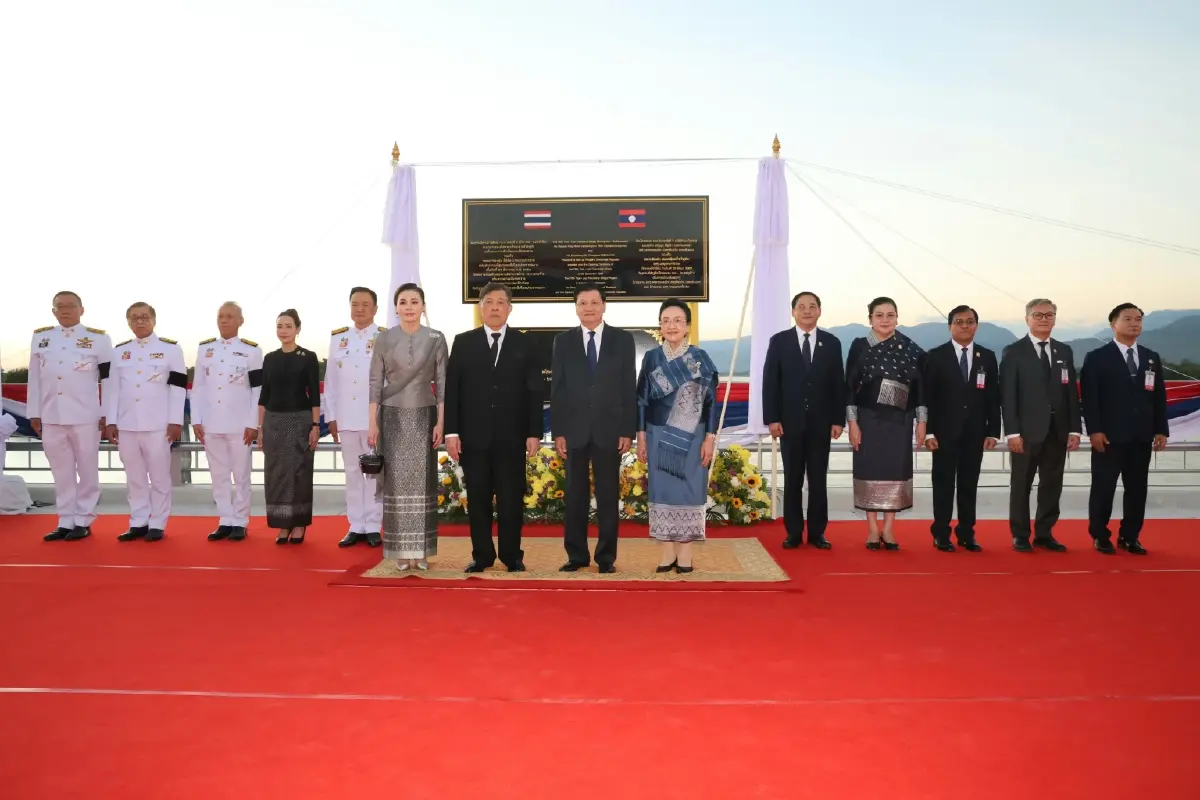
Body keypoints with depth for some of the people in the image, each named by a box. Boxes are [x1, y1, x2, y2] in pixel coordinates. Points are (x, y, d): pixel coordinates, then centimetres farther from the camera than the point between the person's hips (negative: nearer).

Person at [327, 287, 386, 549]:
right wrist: (331, 417, 6)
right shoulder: (338, 338, 10)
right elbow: (330, 381, 10)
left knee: (374, 471, 2)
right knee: (352, 472, 8)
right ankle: (356, 526, 15)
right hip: (346, 417, 4)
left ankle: (373, 527, 9)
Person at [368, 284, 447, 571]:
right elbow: (375, 383, 2)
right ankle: (401, 550, 8)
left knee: (422, 482, 2)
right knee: (397, 482, 1)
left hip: (424, 417, 0)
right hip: (393, 417, 0)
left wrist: (441, 422, -6)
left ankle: (421, 550, 9)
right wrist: (373, 423, -4)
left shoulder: (436, 339, 1)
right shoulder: (384, 339, 1)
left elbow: (442, 382, 1)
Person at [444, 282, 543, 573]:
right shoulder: (463, 342, 7)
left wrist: (534, 432, -4)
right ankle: (482, 555, 16)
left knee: (511, 498, 4)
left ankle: (512, 555, 15)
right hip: (474, 436, 1)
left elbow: (534, 391, 3)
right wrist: (451, 431, -4)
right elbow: (451, 389, 3)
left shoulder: (524, 344, 6)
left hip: (511, 436, 0)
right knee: (478, 498, 6)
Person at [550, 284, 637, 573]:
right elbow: (557, 390, 4)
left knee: (608, 495, 5)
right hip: (574, 430, 1)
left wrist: (628, 430, -4)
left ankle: (606, 556, 14)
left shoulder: (623, 339, 3)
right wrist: (557, 431, -3)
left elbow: (629, 387, 1)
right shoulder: (563, 341, 6)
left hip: (609, 430, -1)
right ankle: (577, 555, 15)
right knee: (575, 495, 6)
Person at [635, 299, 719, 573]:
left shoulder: (700, 358, -1)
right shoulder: (651, 358, 3)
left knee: (688, 489, 2)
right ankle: (668, 551, 12)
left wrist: (710, 438, -8)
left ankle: (685, 552, 10)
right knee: (662, 490, 4)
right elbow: (641, 400, 5)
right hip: (659, 435, 2)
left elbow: (711, 401, -2)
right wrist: (641, 437, 0)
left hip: (691, 437, -1)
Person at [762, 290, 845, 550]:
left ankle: (817, 532, 13)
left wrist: (839, 420, -3)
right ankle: (793, 532, 12)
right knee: (792, 480, 5)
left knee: (818, 480, 6)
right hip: (790, 421, -1)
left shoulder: (832, 343, 5)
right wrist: (771, 418, -8)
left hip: (821, 422, 1)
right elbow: (770, 382, -1)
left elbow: (838, 384, 4)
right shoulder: (779, 341, 2)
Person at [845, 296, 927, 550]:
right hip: (869, 418, -1)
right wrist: (852, 423, -8)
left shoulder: (910, 348, 3)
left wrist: (922, 421, 0)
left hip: (899, 420, 1)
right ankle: (872, 530, 11)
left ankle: (888, 530, 12)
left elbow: (920, 385, 4)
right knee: (870, 470, 1)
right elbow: (850, 386, -2)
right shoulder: (859, 346, -1)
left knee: (896, 470, 2)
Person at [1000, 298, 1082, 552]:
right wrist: (1012, 432, -14)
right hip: (1027, 431, -4)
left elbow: (1071, 393, 10)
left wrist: (1074, 429, 2)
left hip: (1057, 431, 4)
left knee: (1052, 485, 8)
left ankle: (1044, 534, 18)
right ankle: (1020, 536, 12)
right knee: (1021, 486, 3)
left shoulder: (1064, 352, 12)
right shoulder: (1014, 352, -2)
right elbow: (1007, 396, -7)